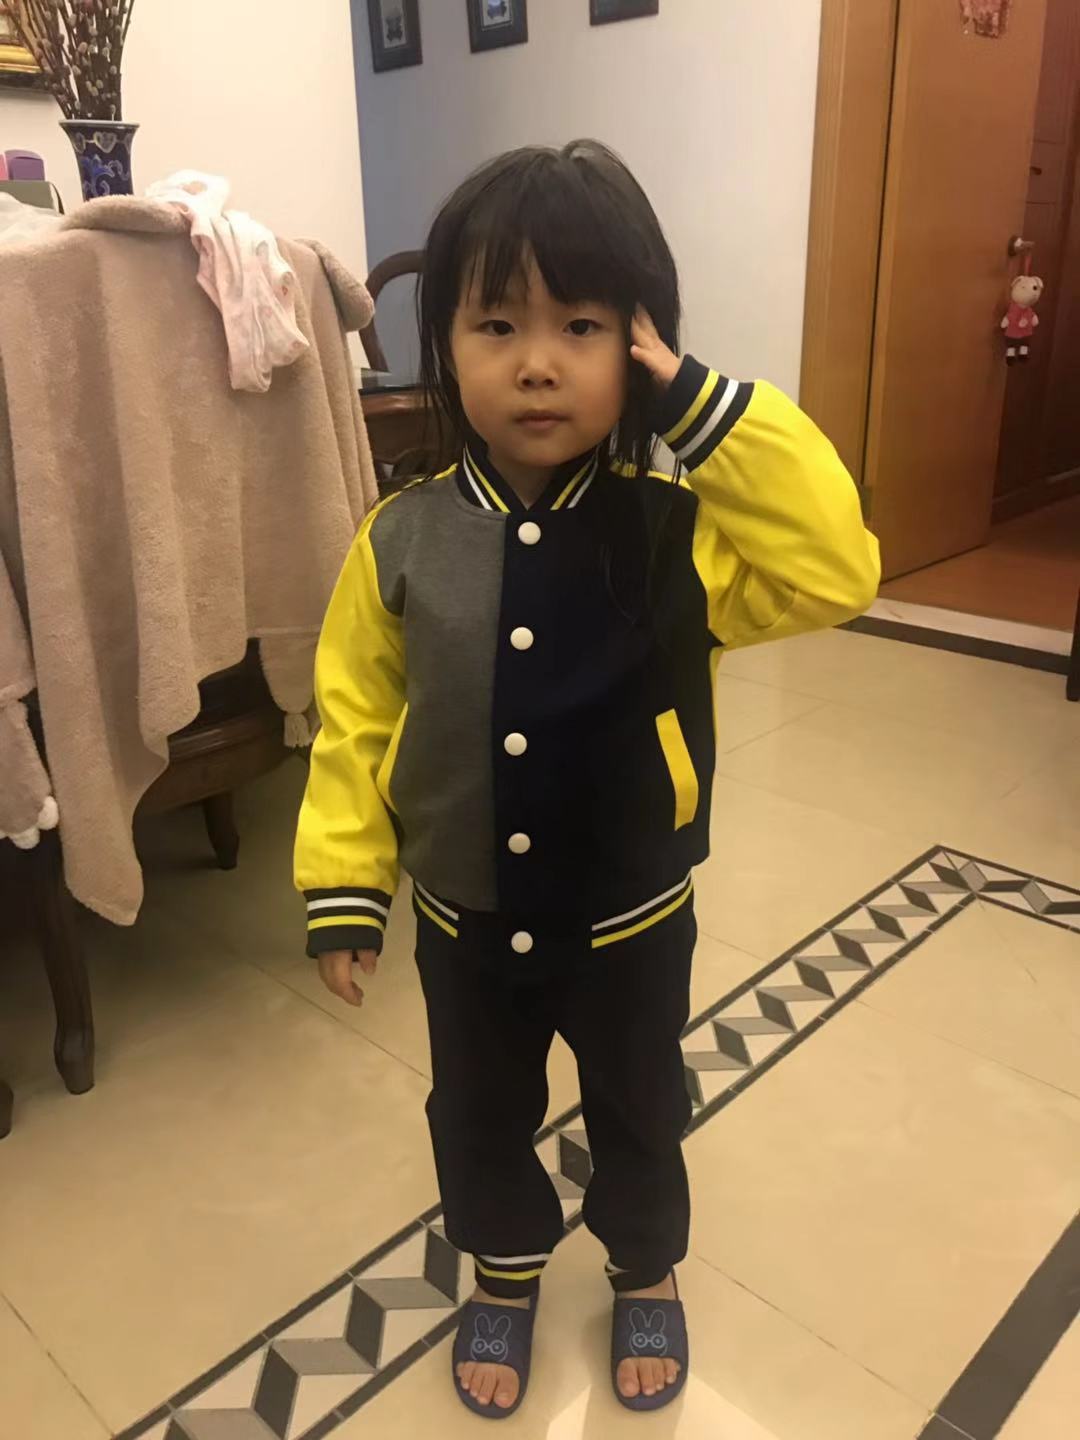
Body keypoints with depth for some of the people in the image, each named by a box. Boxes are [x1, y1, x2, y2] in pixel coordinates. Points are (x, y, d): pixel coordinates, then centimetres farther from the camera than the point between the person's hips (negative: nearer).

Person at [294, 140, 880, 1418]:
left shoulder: (678, 526, -17)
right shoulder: (403, 540, -14)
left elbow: (835, 573, -31)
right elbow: (355, 718, -6)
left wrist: (712, 413, -33)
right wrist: (343, 884, -6)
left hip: (632, 918, -1)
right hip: (465, 920, 2)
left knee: (638, 1112, 24)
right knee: (479, 1117, 24)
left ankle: (646, 1273, 56)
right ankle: (505, 1274, 56)